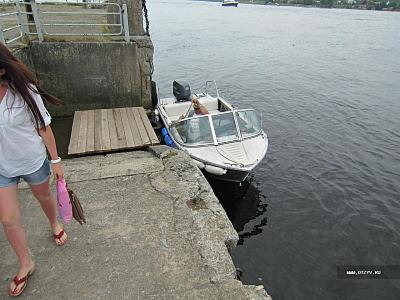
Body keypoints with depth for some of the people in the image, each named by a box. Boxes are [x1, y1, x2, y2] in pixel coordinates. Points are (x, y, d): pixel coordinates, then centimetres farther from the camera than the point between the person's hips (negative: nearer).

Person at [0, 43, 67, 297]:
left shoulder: (25, 91, -20)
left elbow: (43, 126, -11)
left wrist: (56, 160, -7)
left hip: (33, 161, -2)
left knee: (44, 196, 23)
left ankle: (55, 224, 56)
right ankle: (26, 264, 28)